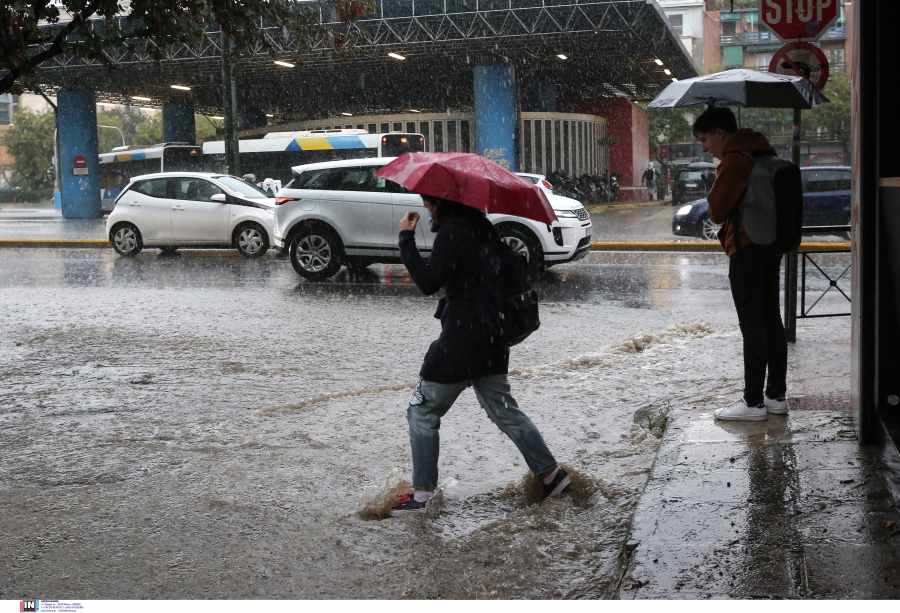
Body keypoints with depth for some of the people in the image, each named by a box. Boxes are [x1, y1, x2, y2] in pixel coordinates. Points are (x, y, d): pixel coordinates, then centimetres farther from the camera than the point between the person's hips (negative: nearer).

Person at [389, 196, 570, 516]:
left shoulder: (451, 232, -16)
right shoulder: (483, 227, 10)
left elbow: (428, 282, -22)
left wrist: (406, 238, -18)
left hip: (460, 339, -8)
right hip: (493, 337, 8)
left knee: (423, 412, 3)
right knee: (502, 408, 18)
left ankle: (422, 494, 5)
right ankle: (550, 472, 19)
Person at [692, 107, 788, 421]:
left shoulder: (733, 162, -16)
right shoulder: (764, 154, 14)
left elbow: (716, 212, -14)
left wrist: (712, 194, 4)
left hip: (746, 251, -9)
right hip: (772, 246, 10)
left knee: (752, 326, -6)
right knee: (771, 321, 13)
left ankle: (753, 402, -1)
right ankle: (776, 395, 20)